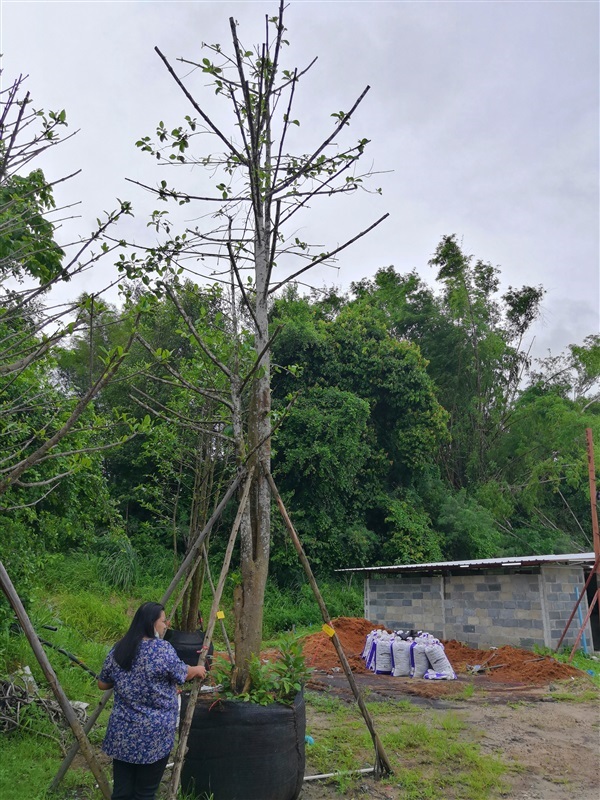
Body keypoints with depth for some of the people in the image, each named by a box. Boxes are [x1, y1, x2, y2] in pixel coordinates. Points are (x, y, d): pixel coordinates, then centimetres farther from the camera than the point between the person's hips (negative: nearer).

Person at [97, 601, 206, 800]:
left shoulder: (118, 649, 1)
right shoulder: (163, 649, -14)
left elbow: (102, 684, 13)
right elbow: (182, 675, 2)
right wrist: (198, 670, 22)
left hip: (122, 733, 5)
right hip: (154, 734, -5)